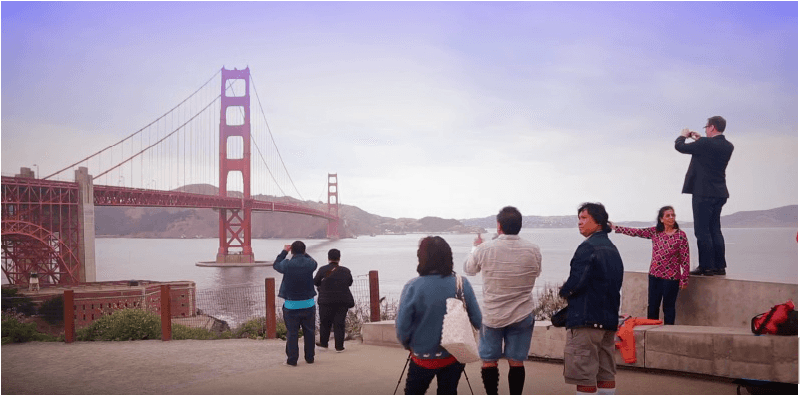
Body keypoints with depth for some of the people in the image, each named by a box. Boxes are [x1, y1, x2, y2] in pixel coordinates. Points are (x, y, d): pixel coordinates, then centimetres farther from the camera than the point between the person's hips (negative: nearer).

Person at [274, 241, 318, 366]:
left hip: (291, 305, -2)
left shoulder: (287, 265, -12)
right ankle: (309, 357, 20)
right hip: (308, 304, 2)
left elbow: (275, 265, 10)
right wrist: (303, 253, 26)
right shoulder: (310, 264, -7)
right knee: (309, 332, 12)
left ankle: (292, 359, 8)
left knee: (292, 333, 5)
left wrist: (284, 251, 20)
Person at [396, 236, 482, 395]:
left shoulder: (413, 287, -19)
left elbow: (402, 326, -15)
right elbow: (477, 321, -6)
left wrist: (407, 344, 5)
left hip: (423, 357, -2)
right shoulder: (462, 284, -11)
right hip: (455, 358, 2)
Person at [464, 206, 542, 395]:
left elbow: (468, 269, 5)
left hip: (492, 315, -1)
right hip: (522, 315, 2)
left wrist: (475, 247, 24)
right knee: (516, 362, 9)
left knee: (489, 361, 12)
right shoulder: (533, 250, -9)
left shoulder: (484, 249, -15)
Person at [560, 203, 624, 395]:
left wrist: (563, 291, 1)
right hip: (609, 319, 9)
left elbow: (576, 283, -21)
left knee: (585, 375, -4)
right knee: (606, 373, 14)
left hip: (586, 320, -9)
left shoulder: (587, 248, -14)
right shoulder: (612, 249, 15)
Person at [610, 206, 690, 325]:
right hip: (654, 275, 4)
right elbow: (636, 232, 7)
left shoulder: (680, 235, -6)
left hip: (671, 277, -4)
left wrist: (684, 279, -7)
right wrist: (615, 228, 7)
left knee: (668, 307, 3)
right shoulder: (655, 231, 4)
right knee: (652, 307, 8)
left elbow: (685, 259, -6)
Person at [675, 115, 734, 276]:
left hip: (703, 193, -8)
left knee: (702, 231, -3)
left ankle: (706, 266, -3)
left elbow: (680, 147, -8)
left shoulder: (705, 143, -16)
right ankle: (719, 266, 14)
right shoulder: (728, 146, 7)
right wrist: (700, 140, 24)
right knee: (715, 230, 13)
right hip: (720, 193, 8)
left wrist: (683, 135, 12)